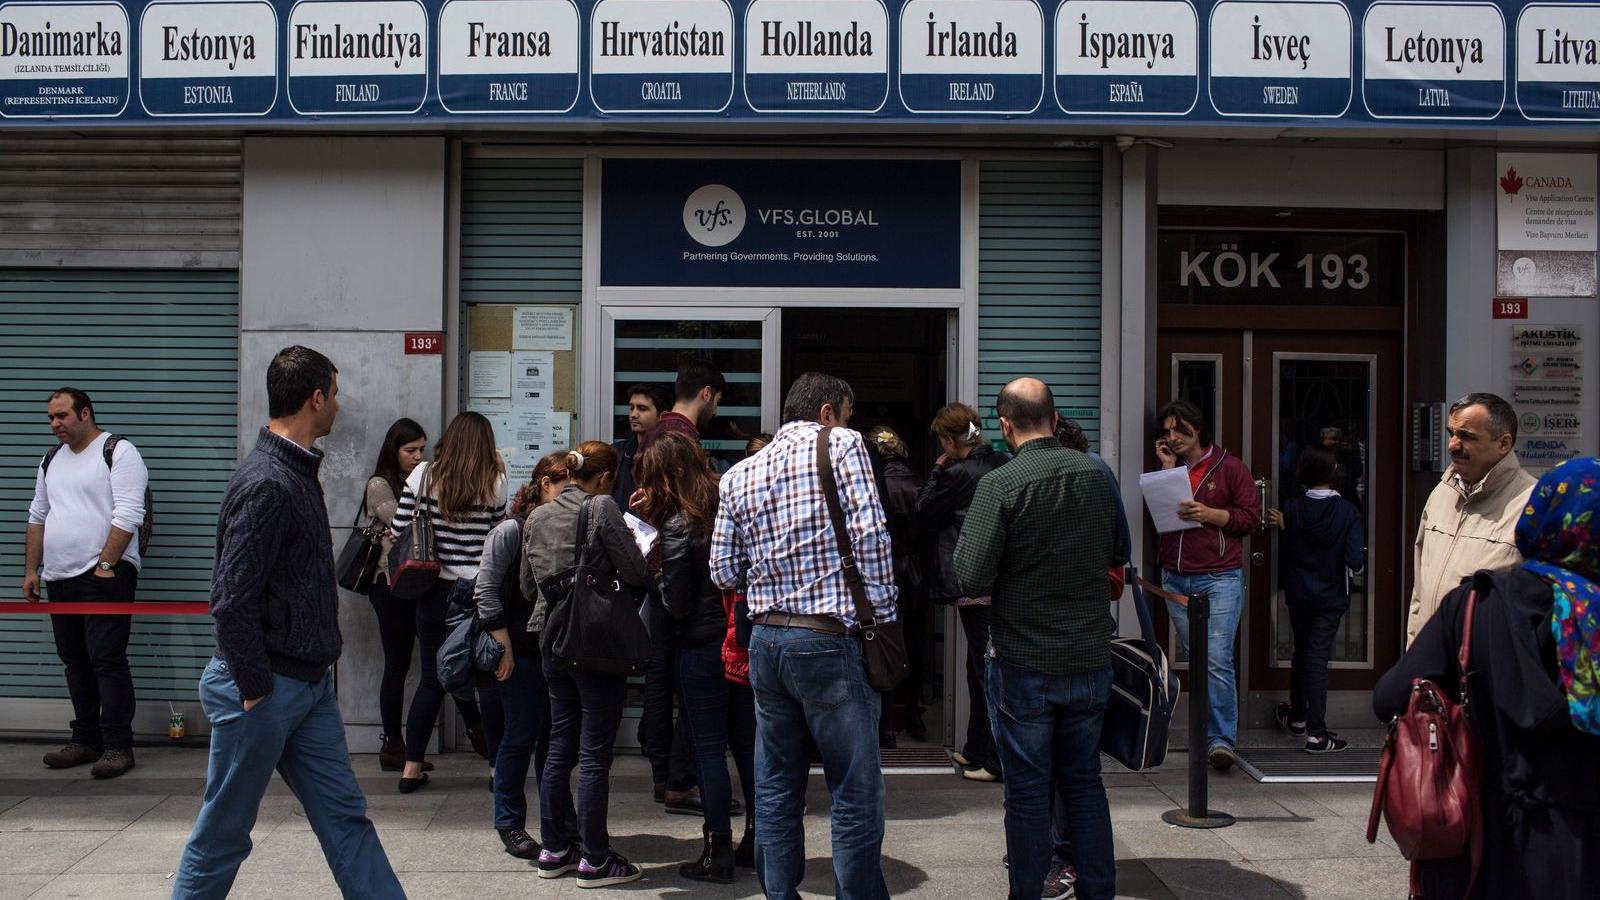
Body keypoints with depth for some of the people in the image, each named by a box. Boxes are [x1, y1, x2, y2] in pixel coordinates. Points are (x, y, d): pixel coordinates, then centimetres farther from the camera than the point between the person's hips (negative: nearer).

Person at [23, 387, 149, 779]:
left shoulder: (118, 452, -6)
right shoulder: (52, 459, 18)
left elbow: (128, 515, -15)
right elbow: (38, 517, 23)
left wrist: (105, 565, -19)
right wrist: (31, 570, 16)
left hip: (104, 575, -8)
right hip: (60, 579, 8)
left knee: (107, 660, -9)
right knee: (75, 662, 11)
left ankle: (118, 746, -4)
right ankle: (86, 740, 20)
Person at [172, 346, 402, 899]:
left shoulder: (298, 473, 11)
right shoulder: (266, 484, -20)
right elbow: (232, 601, -23)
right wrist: (254, 690, -17)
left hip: (309, 685, 9)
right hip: (265, 688, -9)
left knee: (345, 816, 10)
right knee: (224, 832, 7)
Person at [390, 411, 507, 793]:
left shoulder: (422, 475, -1)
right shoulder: (495, 484, -6)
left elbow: (399, 530, -2)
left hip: (435, 590, 2)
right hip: (481, 590, -2)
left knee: (432, 679, 13)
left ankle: (412, 768, 15)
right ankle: (497, 766, 13)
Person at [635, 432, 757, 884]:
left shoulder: (677, 525, -14)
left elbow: (676, 605, -13)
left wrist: (656, 571, 1)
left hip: (702, 647, -6)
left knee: (709, 749, 3)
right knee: (748, 743, 15)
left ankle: (718, 854, 9)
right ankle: (757, 840, 24)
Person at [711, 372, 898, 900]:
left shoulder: (739, 475, 10)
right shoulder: (842, 445, -4)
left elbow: (724, 572, 9)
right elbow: (870, 534, -12)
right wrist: (882, 619, -6)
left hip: (765, 640, 6)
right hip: (829, 640, -6)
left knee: (776, 790, 15)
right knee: (857, 794, 3)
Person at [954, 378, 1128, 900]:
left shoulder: (1000, 485, -16)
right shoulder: (1096, 475, 0)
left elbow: (971, 580, -19)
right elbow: (1120, 555, 12)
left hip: (1024, 663, -4)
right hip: (1091, 659, 5)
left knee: (1027, 790, 7)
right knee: (1084, 781, 18)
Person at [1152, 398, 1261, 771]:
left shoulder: (1229, 467, 2)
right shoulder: (1169, 467, 16)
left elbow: (1251, 516, -2)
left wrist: (1209, 513, -15)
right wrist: (1166, 471, 0)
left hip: (1219, 578, -5)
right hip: (1175, 579, 5)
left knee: (1217, 660, -12)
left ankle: (1222, 739, -7)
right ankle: (1214, 734, 16)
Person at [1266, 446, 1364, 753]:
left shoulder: (1292, 508, -8)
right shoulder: (1347, 511, -14)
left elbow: (1287, 552, -2)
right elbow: (1355, 561, -18)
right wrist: (1362, 555, 4)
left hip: (1298, 596, 2)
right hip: (1330, 598, -2)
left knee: (1301, 653, 19)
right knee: (1318, 658, -1)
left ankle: (1297, 717, 35)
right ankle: (1316, 733, -1)